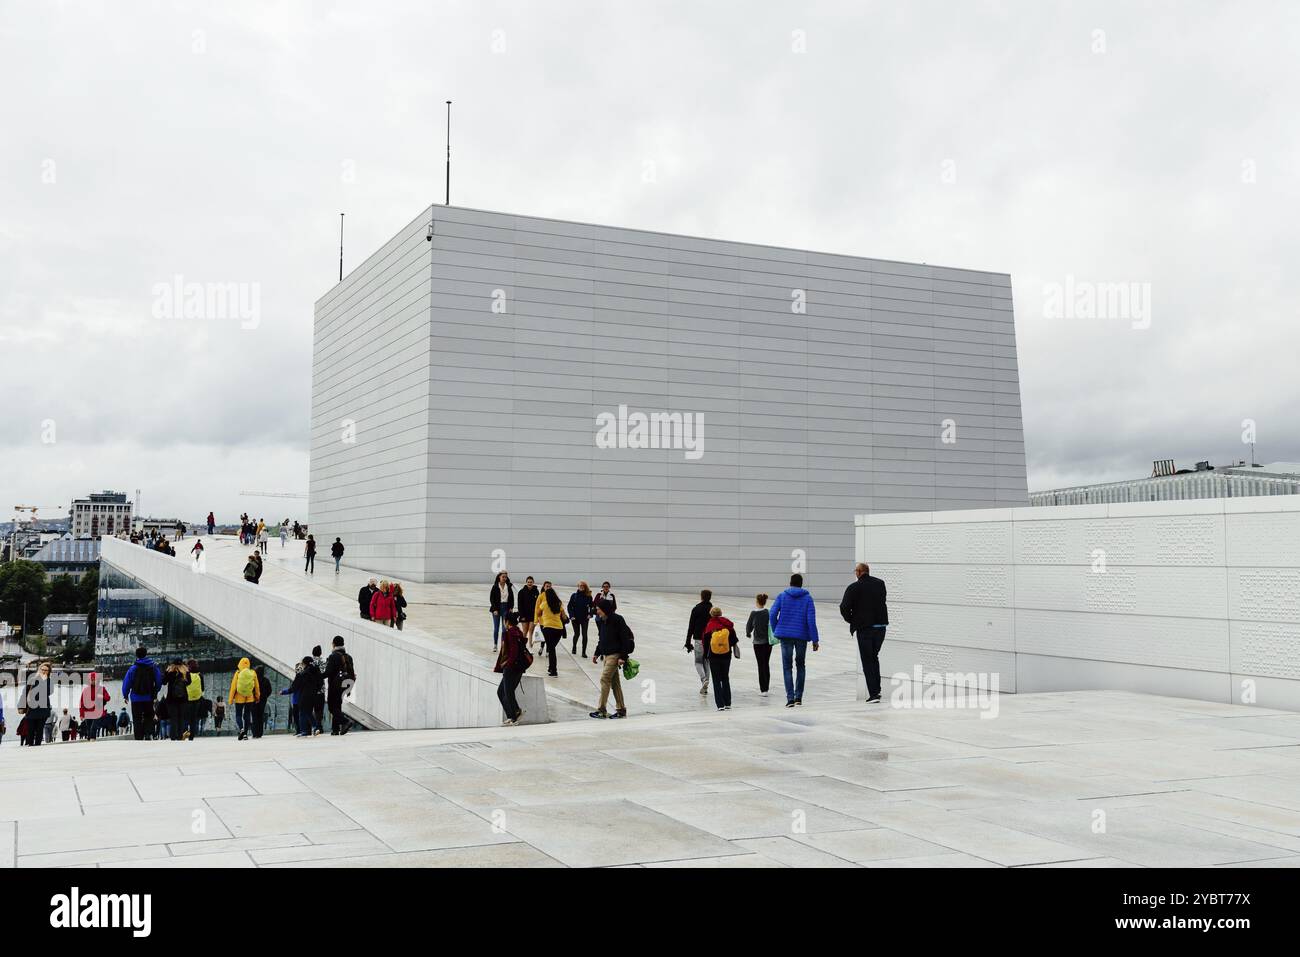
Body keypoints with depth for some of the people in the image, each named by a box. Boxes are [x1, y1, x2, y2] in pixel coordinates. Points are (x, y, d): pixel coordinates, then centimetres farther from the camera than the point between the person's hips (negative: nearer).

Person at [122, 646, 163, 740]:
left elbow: (126, 683, -5)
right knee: (148, 717, 16)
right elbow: (159, 682, 6)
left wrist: (125, 695, 9)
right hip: (149, 698, 2)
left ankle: (139, 738, 1)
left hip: (136, 698, -2)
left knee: (137, 719, 6)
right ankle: (148, 734, -7)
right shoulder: (154, 667, -1)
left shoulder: (133, 668, -9)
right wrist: (155, 692, 22)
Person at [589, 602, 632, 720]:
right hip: (607, 654, 9)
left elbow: (625, 639, -17)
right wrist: (597, 654, 15)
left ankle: (601, 710, -10)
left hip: (615, 655, -9)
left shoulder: (617, 620, -15)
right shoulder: (602, 621, 11)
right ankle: (621, 710, 15)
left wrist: (623, 657, -20)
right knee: (614, 682, 10)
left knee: (605, 679, -12)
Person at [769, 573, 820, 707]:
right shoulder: (807, 598, 1)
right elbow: (811, 620, -6)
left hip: (785, 635, -1)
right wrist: (815, 639, -4)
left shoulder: (782, 596, 2)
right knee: (800, 666, 17)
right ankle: (798, 697, 14)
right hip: (802, 636, 1)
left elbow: (772, 615, -5)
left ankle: (790, 698, -8)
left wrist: (775, 631, 7)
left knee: (787, 667, 3)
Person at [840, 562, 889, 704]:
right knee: (874, 657, 22)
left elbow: (844, 607, -13)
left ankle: (873, 694, -2)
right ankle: (876, 690, 20)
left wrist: (851, 620, 4)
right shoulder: (880, 584, 6)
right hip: (880, 625, 5)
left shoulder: (854, 587, -10)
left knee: (867, 660, 3)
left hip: (864, 628, -5)